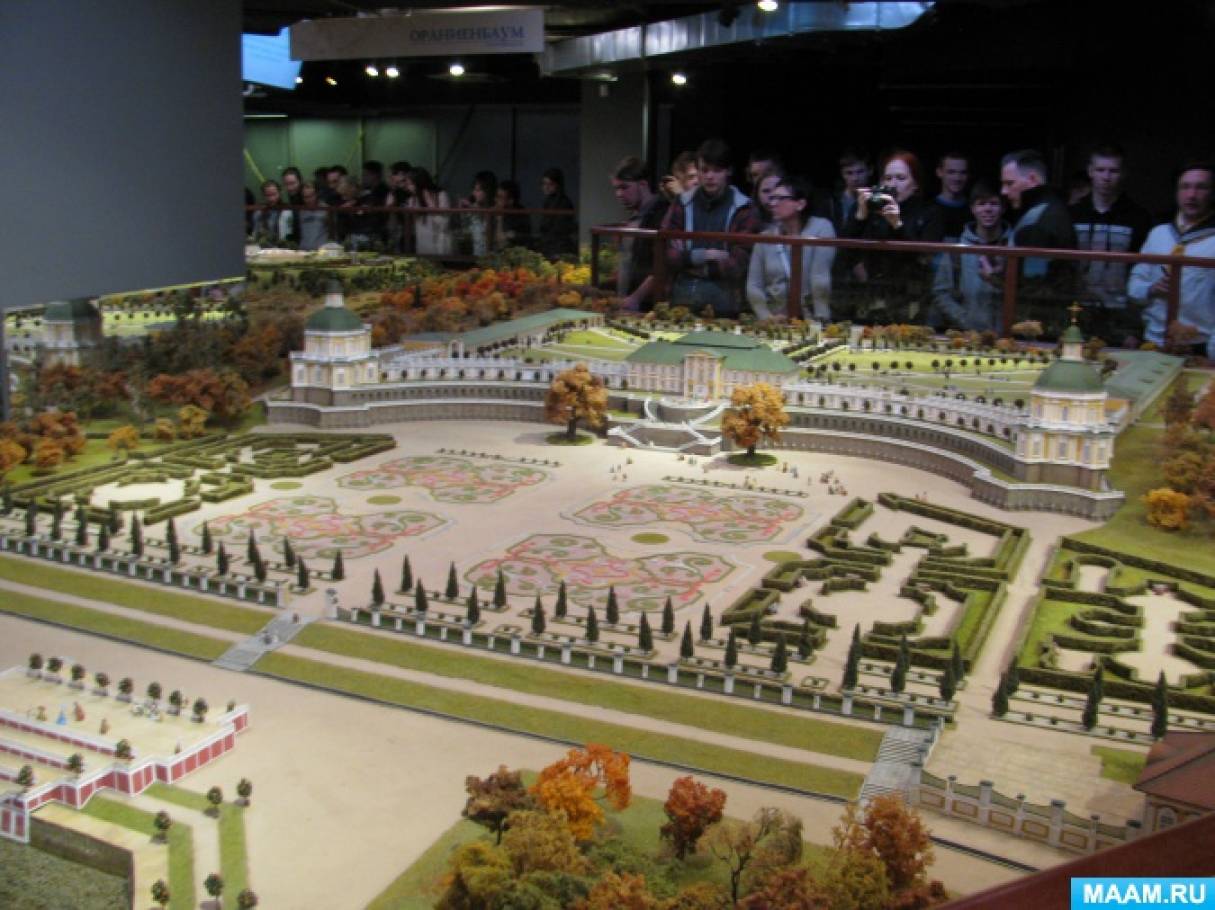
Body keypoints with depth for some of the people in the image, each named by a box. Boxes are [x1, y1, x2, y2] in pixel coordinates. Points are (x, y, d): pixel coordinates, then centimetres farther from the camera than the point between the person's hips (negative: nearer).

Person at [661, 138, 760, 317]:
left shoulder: (742, 209, -2)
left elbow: (738, 266, -6)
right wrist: (700, 256, -11)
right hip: (682, 297, 3)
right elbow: (666, 254, 2)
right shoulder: (682, 203, 8)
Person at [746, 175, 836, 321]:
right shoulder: (765, 237, 8)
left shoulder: (821, 228, -3)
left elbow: (821, 280, -10)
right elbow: (754, 286, 5)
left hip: (810, 321, -3)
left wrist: (820, 319, -14)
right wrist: (767, 316, -8)